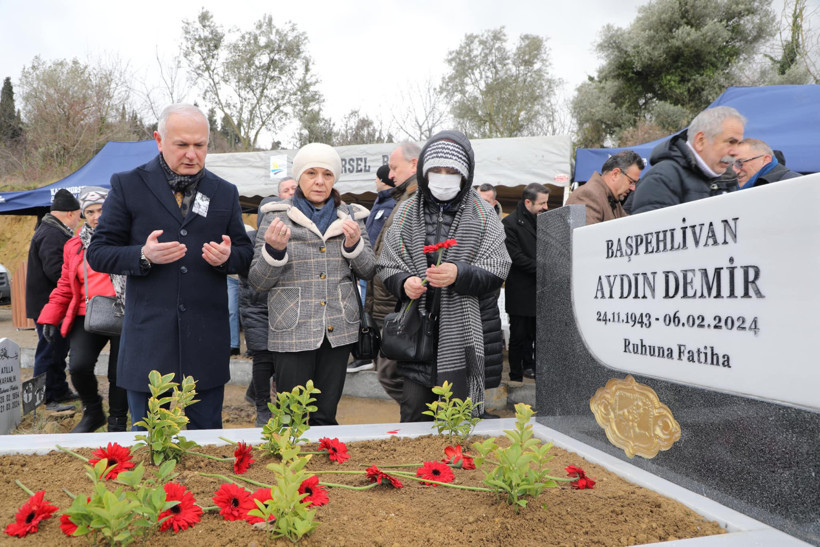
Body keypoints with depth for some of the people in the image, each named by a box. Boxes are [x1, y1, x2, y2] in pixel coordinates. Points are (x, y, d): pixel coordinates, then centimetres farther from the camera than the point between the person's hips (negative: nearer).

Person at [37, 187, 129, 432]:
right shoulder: (74, 246, 15)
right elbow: (65, 287, 19)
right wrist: (51, 317, 10)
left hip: (124, 316, -3)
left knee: (119, 373, 2)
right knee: (78, 366, -15)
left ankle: (117, 425, 23)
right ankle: (92, 412, 14)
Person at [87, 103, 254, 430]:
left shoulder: (225, 193, 10)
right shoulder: (127, 186, 3)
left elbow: (245, 255, 14)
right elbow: (98, 253, 2)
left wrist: (227, 256, -10)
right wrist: (143, 256, -17)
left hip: (206, 340, 2)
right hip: (148, 339, -1)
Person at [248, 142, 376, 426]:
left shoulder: (350, 216, 9)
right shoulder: (277, 216, 0)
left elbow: (368, 272, 10)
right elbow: (257, 281, 0)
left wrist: (354, 244, -9)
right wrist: (274, 249, -19)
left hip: (339, 329, 3)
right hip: (293, 332, -3)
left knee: (326, 417, 10)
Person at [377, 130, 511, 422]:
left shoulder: (482, 215, 2)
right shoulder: (407, 212, 8)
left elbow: (496, 273, -4)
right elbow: (387, 266, 9)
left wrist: (459, 275, -22)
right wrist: (403, 283, -13)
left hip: (462, 335, -1)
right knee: (413, 416, 7)